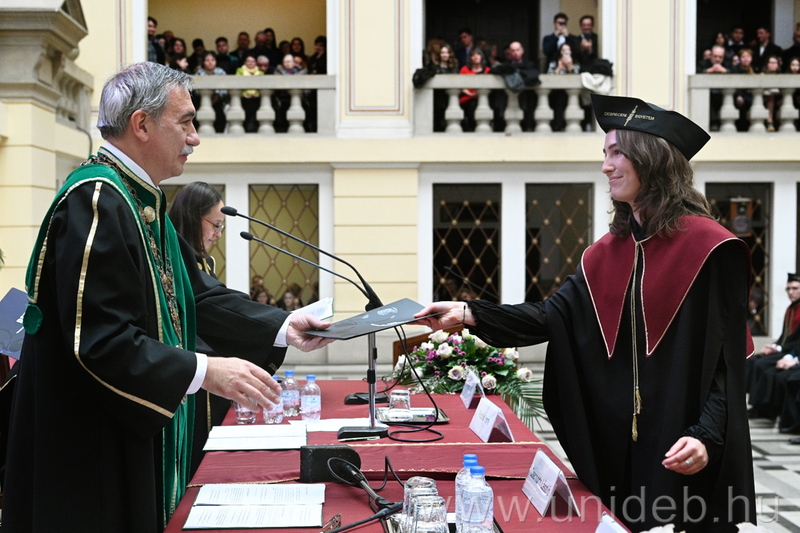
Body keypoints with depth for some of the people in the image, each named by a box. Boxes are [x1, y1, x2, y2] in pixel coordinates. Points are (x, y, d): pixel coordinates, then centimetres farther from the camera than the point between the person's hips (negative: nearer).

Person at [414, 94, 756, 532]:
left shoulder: (706, 246, -11)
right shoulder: (609, 252, 10)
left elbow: (727, 357, -13)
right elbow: (553, 316, 3)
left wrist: (707, 435, -22)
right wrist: (467, 314, -7)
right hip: (620, 441, 6)